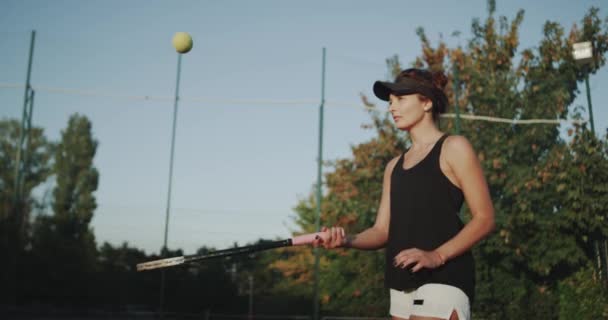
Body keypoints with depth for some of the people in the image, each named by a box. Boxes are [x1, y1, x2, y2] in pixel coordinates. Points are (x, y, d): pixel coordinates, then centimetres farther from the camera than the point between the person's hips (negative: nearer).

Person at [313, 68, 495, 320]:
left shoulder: (454, 148, 0)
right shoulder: (394, 166, 18)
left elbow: (484, 218, -6)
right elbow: (382, 230, 13)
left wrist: (437, 256, -20)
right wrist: (346, 240, -8)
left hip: (443, 280, -7)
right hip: (402, 285, 7)